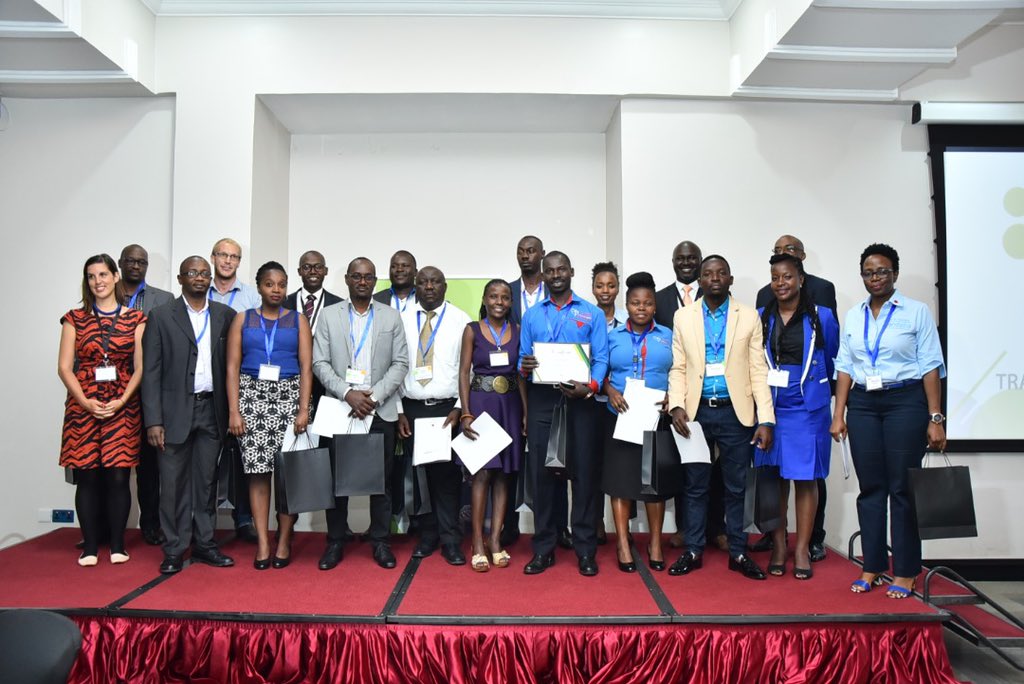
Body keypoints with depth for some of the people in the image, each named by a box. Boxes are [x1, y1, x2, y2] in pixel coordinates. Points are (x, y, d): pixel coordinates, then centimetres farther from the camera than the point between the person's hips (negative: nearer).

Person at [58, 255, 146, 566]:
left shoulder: (135, 319, 6)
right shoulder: (75, 319, 8)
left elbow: (140, 367, 3)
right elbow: (64, 368, 3)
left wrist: (122, 401, -9)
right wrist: (86, 402, -9)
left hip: (123, 407, -1)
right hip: (83, 406, 1)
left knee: (118, 477, -1)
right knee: (87, 478, 2)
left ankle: (117, 545, 10)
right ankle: (89, 546, 12)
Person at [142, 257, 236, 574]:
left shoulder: (225, 315, 7)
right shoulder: (161, 317, 0)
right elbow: (151, 372, -3)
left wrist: (231, 411, 0)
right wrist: (153, 420, -8)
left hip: (212, 409, 2)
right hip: (175, 410, -2)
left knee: (207, 481, 10)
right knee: (173, 482, 3)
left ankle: (204, 544, 22)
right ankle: (174, 550, 16)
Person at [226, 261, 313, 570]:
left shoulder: (298, 320, 9)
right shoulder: (243, 319, 11)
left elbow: (306, 368, 3)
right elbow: (232, 367, 5)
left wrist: (304, 409, -8)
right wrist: (233, 411, -4)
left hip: (288, 395, 0)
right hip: (252, 395, 1)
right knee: (258, 470, -3)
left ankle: (283, 542, 7)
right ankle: (263, 543, 4)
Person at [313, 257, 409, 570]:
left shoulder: (391, 316, 7)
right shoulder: (329, 315, 6)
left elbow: (400, 363, 2)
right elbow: (319, 362, 0)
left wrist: (373, 396, -10)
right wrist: (347, 393, -13)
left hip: (381, 411, 0)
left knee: (381, 479, 5)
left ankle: (380, 542, 17)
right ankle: (335, 542, 18)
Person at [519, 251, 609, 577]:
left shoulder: (592, 313, 7)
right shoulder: (531, 315, 13)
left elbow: (601, 359, -1)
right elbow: (524, 359, 11)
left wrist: (590, 387, -19)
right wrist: (525, 367, -13)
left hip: (578, 398, -1)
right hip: (541, 398, 2)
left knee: (583, 470, 1)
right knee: (540, 471, 3)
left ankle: (585, 549, 12)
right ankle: (543, 548, 14)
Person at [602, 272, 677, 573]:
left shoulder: (668, 336, 7)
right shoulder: (612, 336, 6)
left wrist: (673, 397, -12)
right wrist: (610, 391, -13)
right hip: (621, 418, 0)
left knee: (655, 480, 6)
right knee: (621, 479, 1)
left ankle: (655, 544, 19)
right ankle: (623, 544, 10)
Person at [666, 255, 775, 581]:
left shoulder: (749, 316, 3)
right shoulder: (683, 316, 6)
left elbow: (759, 370, 0)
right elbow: (678, 368, 5)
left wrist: (765, 419, -5)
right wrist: (676, 405, -10)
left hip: (736, 412, 0)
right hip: (696, 411, 1)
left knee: (736, 487, 9)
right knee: (694, 486, 8)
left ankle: (737, 553, 21)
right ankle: (693, 551, 19)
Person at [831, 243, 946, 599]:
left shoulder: (917, 311, 1)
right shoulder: (852, 316, 11)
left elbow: (931, 366, -3)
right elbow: (844, 366, 9)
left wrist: (935, 418, -8)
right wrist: (839, 414, 3)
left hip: (906, 402, -3)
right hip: (862, 404, 3)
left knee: (903, 488, 0)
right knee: (870, 487, 7)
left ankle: (905, 573, 12)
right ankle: (872, 567, 17)